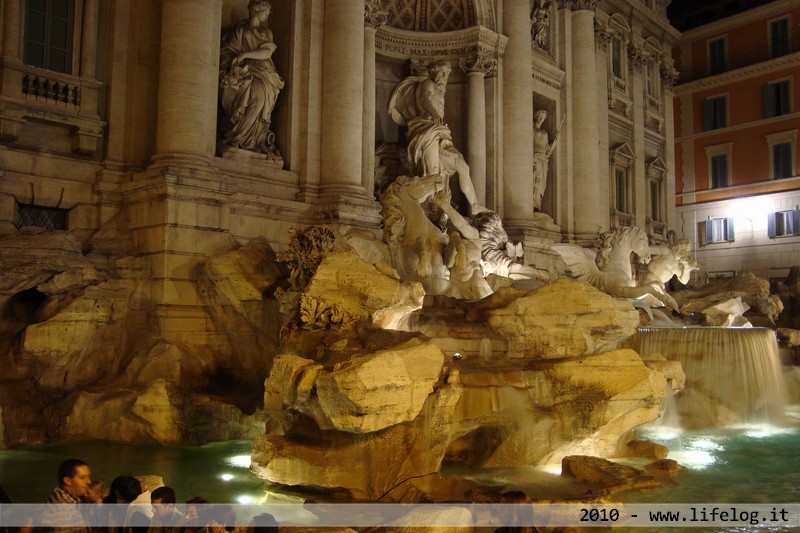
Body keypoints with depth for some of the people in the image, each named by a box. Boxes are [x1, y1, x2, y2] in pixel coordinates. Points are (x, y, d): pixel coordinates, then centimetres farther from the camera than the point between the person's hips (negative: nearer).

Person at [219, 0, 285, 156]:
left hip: (262, 74, 3)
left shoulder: (266, 33, 20)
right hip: (243, 72, -3)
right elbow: (227, 51, 7)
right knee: (256, 93, -31)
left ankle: (236, 137, -27)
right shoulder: (239, 29, 13)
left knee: (262, 92, -27)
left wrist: (245, 54, -11)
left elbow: (267, 53, 2)